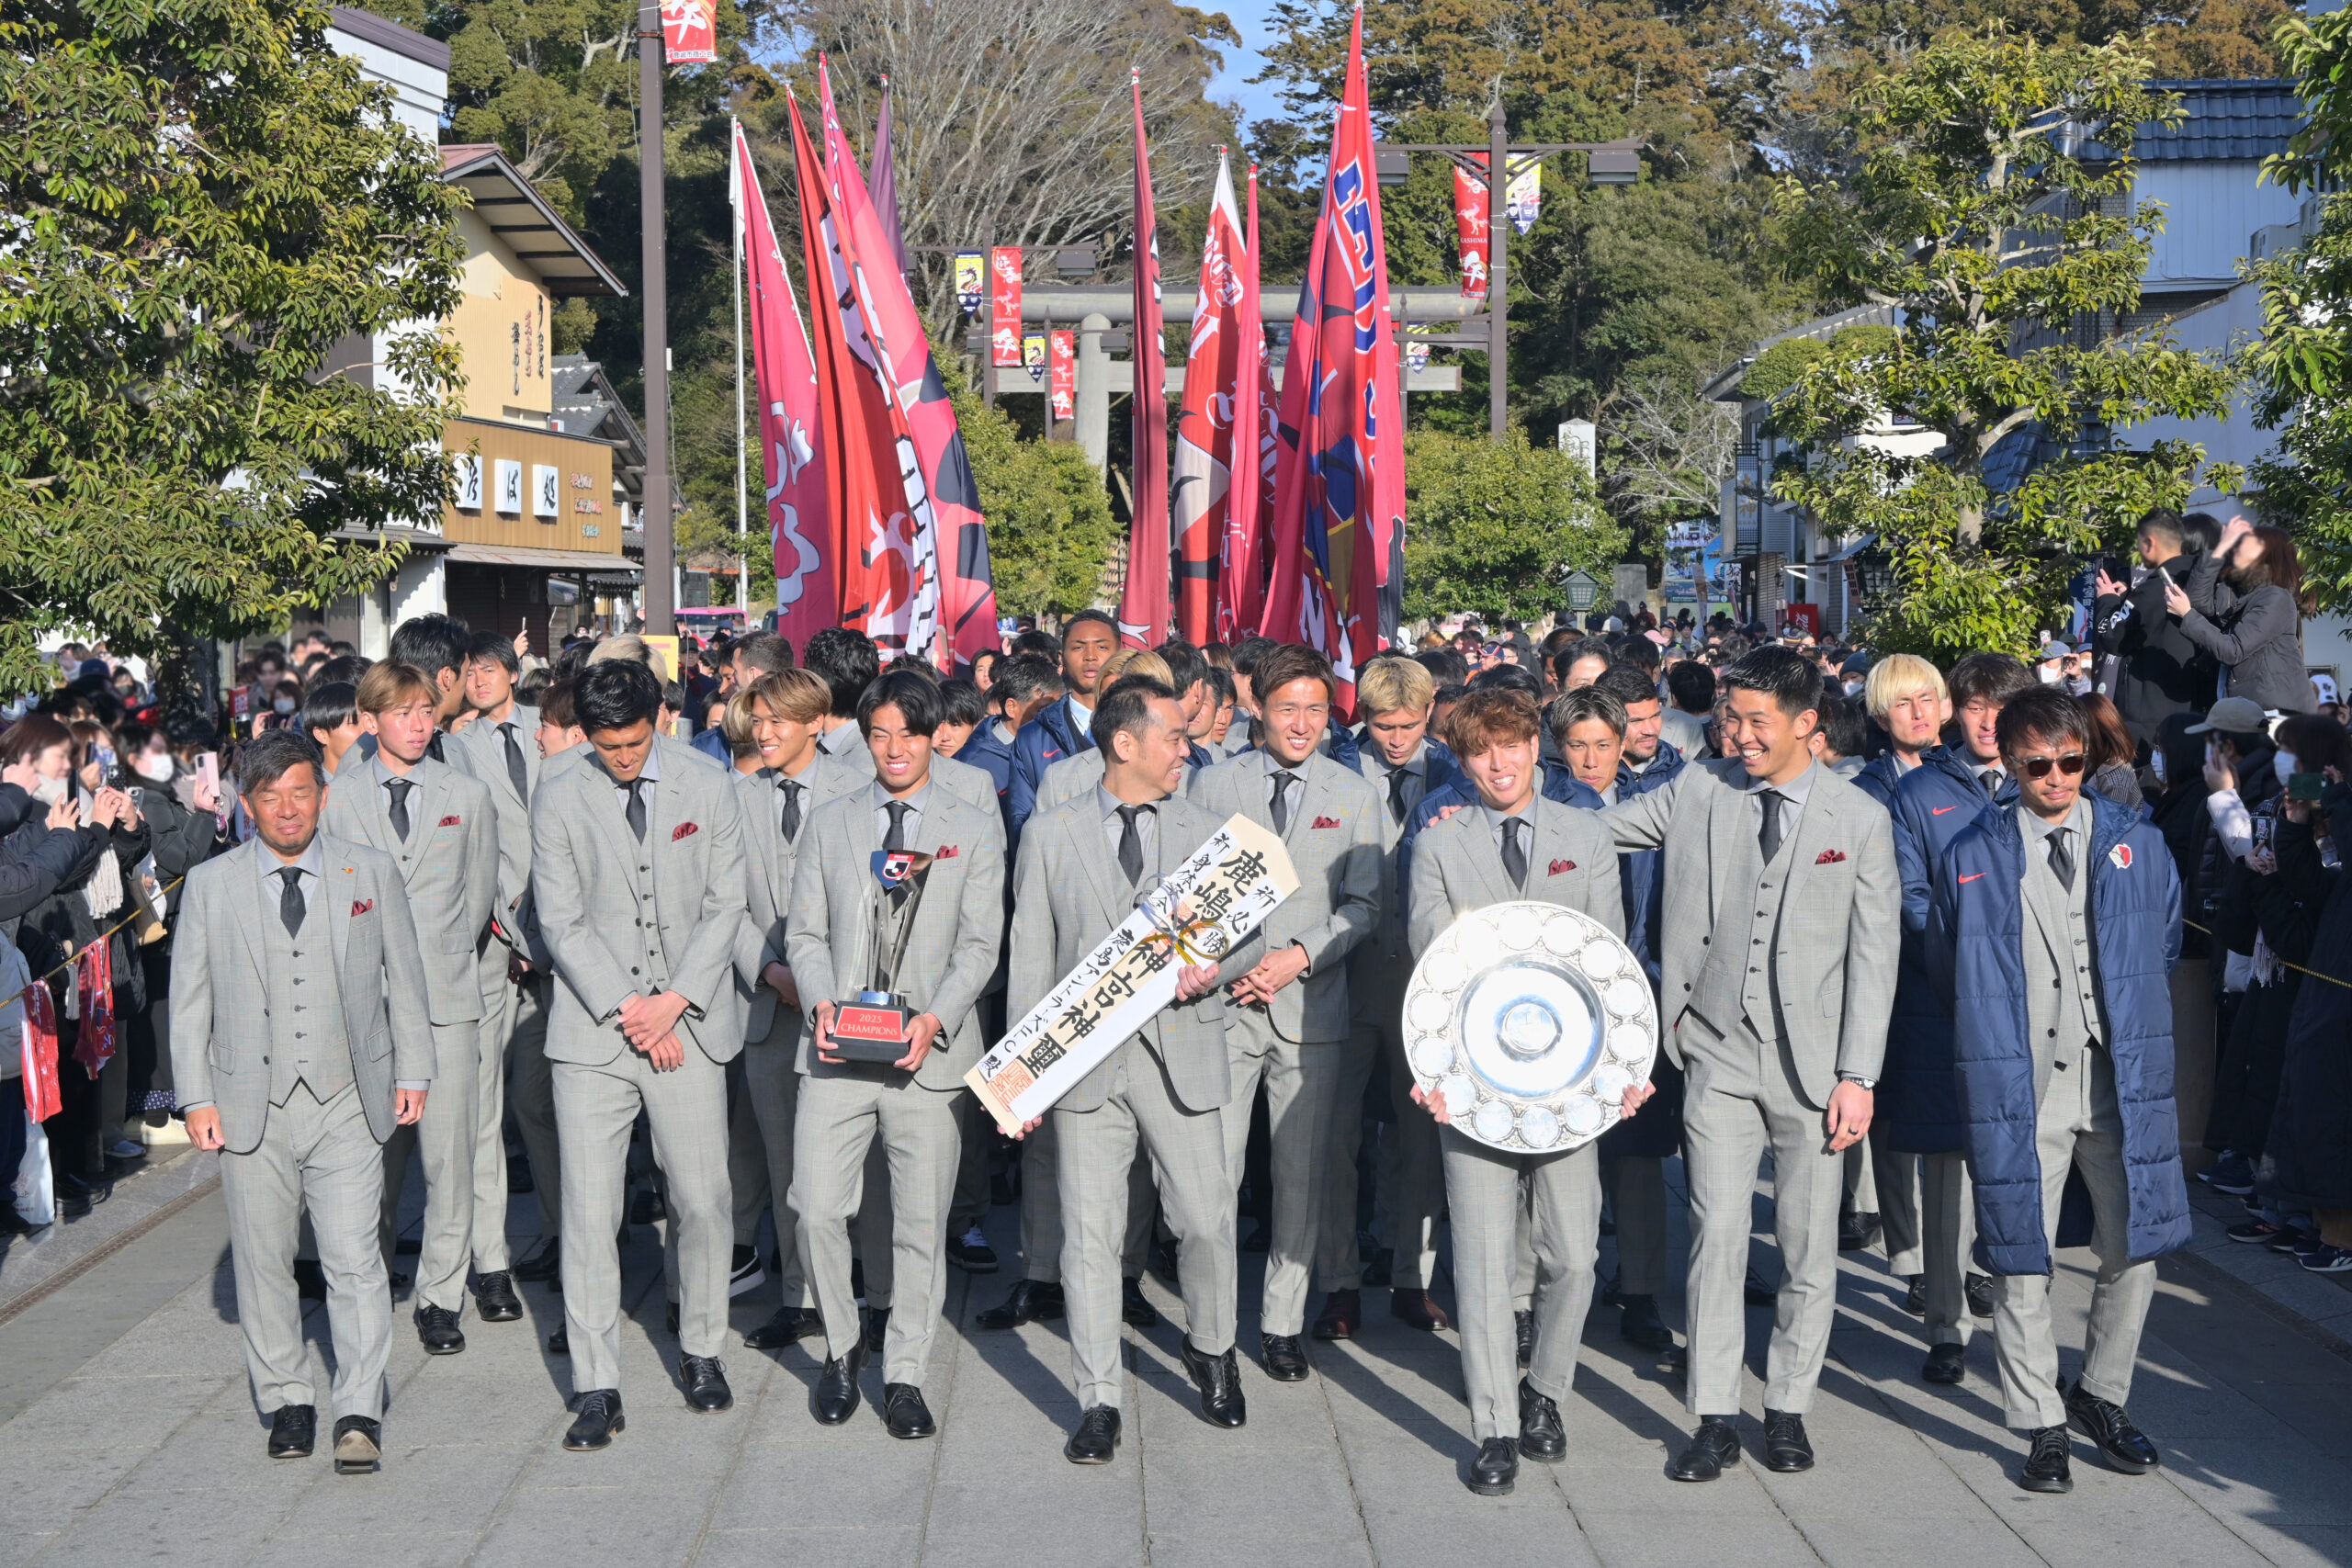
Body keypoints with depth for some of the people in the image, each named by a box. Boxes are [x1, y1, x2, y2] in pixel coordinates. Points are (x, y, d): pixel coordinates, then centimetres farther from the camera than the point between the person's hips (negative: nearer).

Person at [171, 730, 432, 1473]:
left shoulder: (372, 872, 6)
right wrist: (197, 1098, 1)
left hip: (348, 1104, -1)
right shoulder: (210, 886, 4)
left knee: (354, 1259, -6)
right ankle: (288, 1401, 24)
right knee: (263, 1262, 8)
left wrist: (412, 1071, 7)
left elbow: (404, 979, 12)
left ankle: (359, 1413, 1)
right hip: (251, 1105, 1)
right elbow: (189, 1001, 7)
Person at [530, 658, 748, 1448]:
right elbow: (563, 923, -1)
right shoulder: (558, 798, 1)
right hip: (592, 1030, -1)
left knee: (703, 1201, 5)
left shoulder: (708, 785, 3)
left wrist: (674, 1001, -7)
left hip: (690, 1024, 1)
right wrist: (626, 1012, -10)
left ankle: (701, 1350, 25)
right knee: (588, 1212, -3)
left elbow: (725, 906, 3)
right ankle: (596, 1387, 5)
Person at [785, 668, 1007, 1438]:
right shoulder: (830, 823, 13)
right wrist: (821, 1002, -8)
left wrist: (936, 1017, -14)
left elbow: (979, 943, 1)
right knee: (817, 1210, -4)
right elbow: (805, 933, 11)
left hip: (930, 1053, -1)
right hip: (837, 1053, 1)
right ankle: (842, 1347, 20)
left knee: (922, 1222, 3)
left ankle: (904, 1375, 16)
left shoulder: (974, 827, 7)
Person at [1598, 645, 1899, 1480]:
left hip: (1813, 1063, -1)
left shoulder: (1860, 821, -1)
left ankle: (1788, 1409, 22)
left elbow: (1873, 956, -1)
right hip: (1719, 1055, 1)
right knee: (1717, 1236, -2)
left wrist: (1856, 1075, -6)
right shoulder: (1698, 793, 3)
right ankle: (1714, 1419, 8)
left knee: (1810, 1246, 6)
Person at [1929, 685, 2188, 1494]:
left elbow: (2163, 945, 19)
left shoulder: (2137, 845, 5)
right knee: (2022, 1262, 2)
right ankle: (2042, 1426, 16)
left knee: (2134, 1250, 7)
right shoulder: (1972, 858, 0)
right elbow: (1946, 967, 12)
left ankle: (2101, 1395, 29)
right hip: (2021, 1088, -2)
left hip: (2122, 1080, 2)